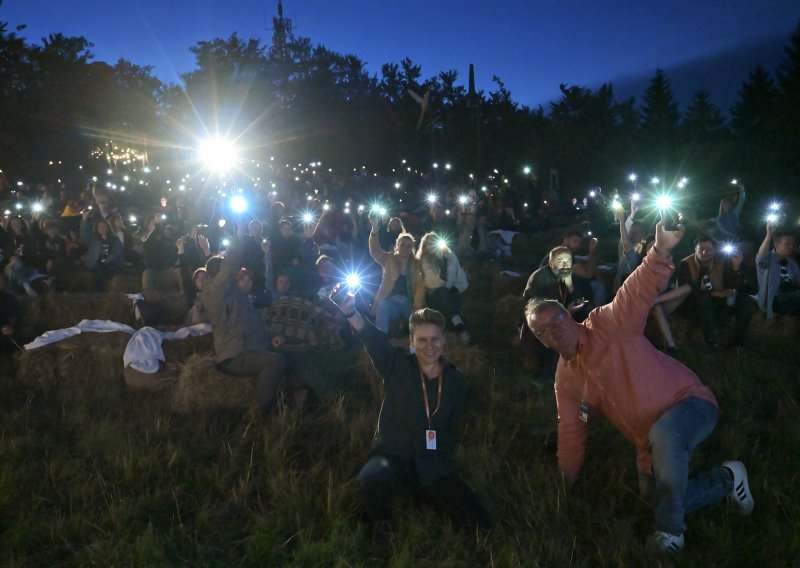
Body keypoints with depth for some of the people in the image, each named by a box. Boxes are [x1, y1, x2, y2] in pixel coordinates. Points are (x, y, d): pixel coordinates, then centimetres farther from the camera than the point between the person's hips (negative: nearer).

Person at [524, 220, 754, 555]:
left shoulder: (608, 325, -12)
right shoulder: (565, 379, 7)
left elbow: (638, 293, -30)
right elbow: (571, 434, 17)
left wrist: (661, 252, -48)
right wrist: (566, 482, 20)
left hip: (688, 402, -7)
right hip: (652, 441, 8)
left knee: (662, 434, -39)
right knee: (658, 497, -1)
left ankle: (671, 529, -19)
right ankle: (727, 478, 23)